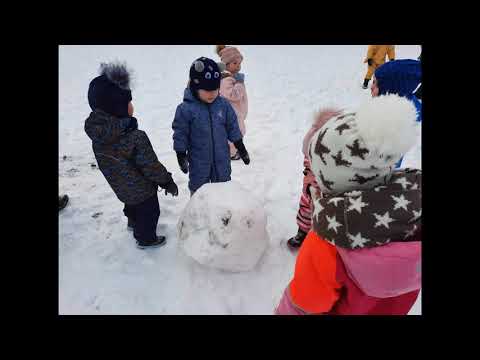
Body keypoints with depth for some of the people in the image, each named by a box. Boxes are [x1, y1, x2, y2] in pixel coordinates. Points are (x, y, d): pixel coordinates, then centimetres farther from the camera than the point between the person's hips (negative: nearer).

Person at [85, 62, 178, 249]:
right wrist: (168, 182, -10)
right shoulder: (136, 137, -35)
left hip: (120, 186, 7)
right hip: (142, 188, -7)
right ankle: (146, 238, 40)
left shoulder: (97, 132, -12)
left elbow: (105, 162, 2)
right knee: (149, 211, 19)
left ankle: (133, 222, 61)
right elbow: (151, 165, -26)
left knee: (133, 205, 34)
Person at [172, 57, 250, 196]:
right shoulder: (185, 109, -17)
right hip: (199, 162, -2)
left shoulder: (224, 104, -7)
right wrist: (181, 156, -6)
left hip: (222, 159, 3)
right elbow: (180, 134, -9)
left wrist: (241, 148, 7)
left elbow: (232, 127, 3)